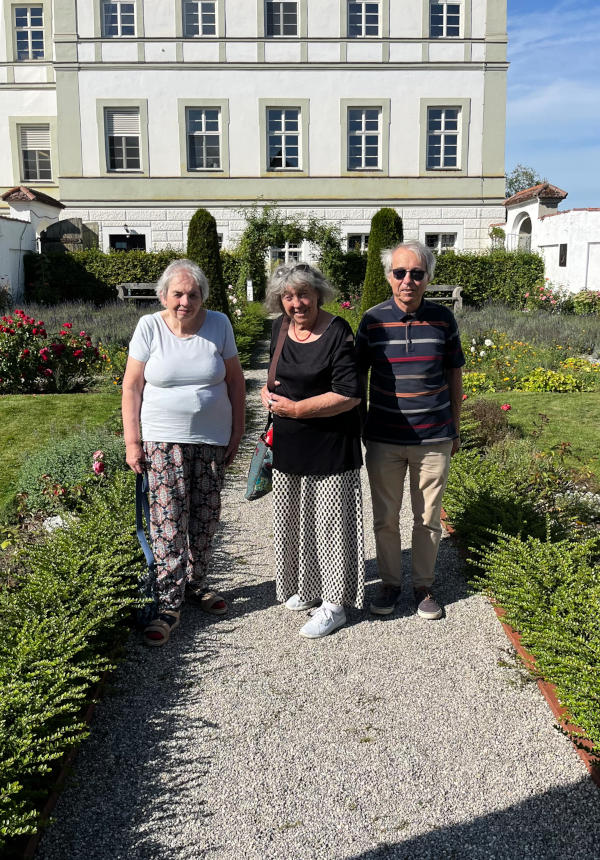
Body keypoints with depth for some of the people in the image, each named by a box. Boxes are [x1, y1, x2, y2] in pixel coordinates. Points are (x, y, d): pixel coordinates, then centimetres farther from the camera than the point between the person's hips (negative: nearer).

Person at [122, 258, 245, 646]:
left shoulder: (219, 324, 0)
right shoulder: (149, 327, -5)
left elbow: (235, 380, 7)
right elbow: (132, 386, -3)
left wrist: (237, 432, 5)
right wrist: (132, 441, -7)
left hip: (212, 440, 3)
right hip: (163, 440, -2)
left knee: (205, 519, 10)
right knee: (169, 522, -5)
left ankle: (196, 585, 30)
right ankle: (169, 603, 5)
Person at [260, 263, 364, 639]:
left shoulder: (337, 333, -16)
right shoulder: (281, 328, 5)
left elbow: (350, 395, -22)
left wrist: (295, 408, -20)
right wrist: (270, 393, 0)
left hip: (330, 445, -7)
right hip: (289, 443, 7)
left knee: (330, 520, 2)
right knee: (295, 519, 17)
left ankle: (334, 604, 16)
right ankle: (308, 587, 37)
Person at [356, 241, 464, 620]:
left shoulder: (443, 319, -2)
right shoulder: (372, 321, -4)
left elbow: (454, 376, 7)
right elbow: (357, 378, 4)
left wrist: (455, 430, 10)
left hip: (433, 440, 0)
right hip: (383, 439, 0)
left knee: (428, 519, 10)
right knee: (385, 518, 10)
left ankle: (424, 586, 28)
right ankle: (390, 582, 29)